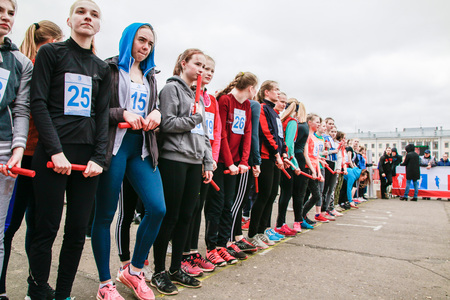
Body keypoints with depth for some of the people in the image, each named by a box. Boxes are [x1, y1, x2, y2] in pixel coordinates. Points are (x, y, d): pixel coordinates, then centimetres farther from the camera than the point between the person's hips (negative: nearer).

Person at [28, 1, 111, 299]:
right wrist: (55, 151, -13)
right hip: (54, 152, -3)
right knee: (46, 228, 0)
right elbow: (39, 103, -4)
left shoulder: (102, 68, 15)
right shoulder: (51, 53, 5)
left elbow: (102, 115, 10)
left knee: (78, 230, 5)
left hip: (88, 153, 4)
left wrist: (99, 157, -2)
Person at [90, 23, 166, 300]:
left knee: (157, 208, -6)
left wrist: (156, 114, 0)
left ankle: (134, 270, 17)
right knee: (105, 214, 3)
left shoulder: (150, 75, 20)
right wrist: (122, 114, -16)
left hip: (142, 147, 6)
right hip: (115, 145, -5)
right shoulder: (110, 68, 2)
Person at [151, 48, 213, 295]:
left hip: (194, 162, 7)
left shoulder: (198, 96, 21)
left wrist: (208, 163, 14)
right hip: (174, 159, -7)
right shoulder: (172, 88, -1)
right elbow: (167, 124, -12)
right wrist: (193, 120, -13)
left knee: (186, 217, 10)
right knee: (170, 217, -2)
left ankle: (176, 269, 23)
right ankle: (159, 273, 14)